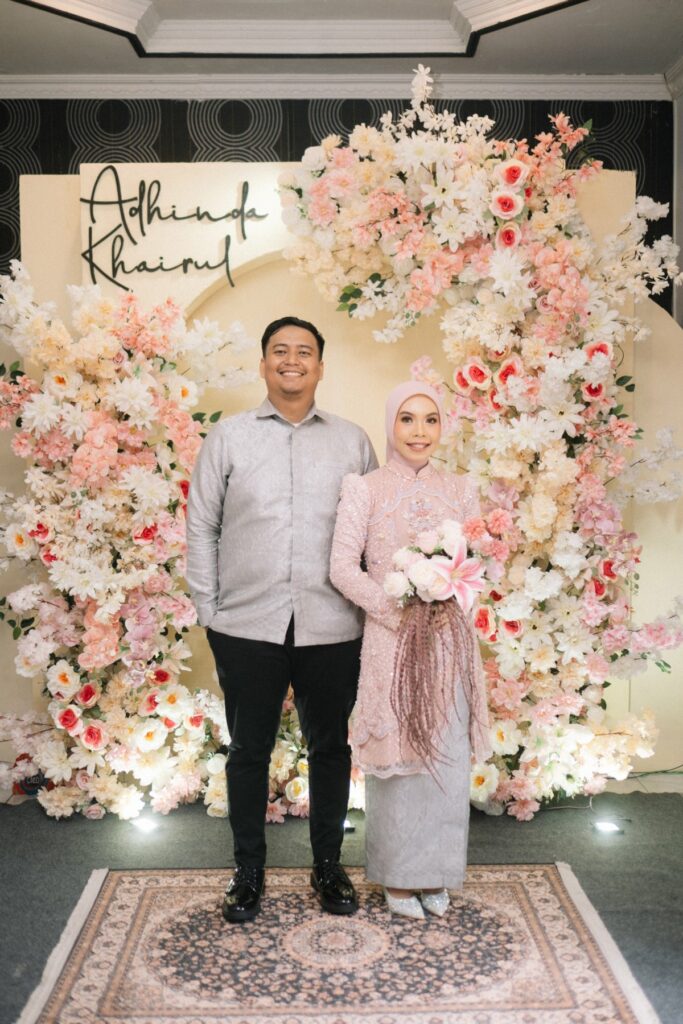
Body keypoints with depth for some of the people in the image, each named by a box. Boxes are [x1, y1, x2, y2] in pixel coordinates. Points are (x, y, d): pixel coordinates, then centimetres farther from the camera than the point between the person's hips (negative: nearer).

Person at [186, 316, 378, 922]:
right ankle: (249, 871, 29)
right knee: (249, 751, 11)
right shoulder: (228, 437, 5)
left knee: (330, 748, 12)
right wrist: (208, 609, 0)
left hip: (332, 627, 1)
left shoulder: (353, 441, 6)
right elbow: (202, 526, 5)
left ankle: (328, 866, 31)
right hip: (247, 626, 0)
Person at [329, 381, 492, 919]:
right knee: (396, 757, 6)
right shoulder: (366, 489, -2)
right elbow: (343, 567, -7)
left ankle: (437, 874, 28)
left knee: (448, 758, 9)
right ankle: (398, 876, 25)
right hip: (390, 638, -3)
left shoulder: (459, 489, 8)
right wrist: (398, 611, -15)